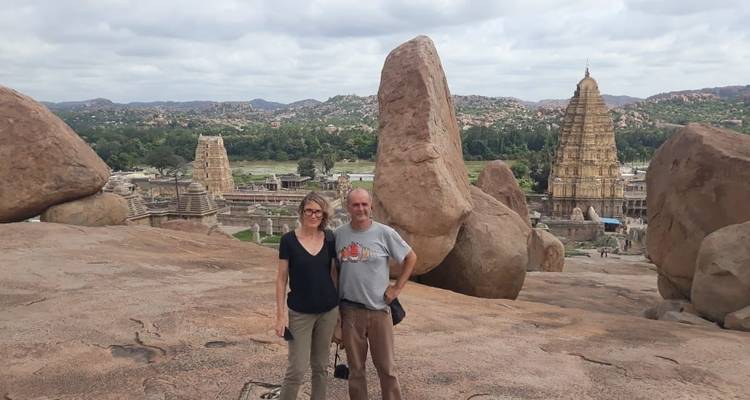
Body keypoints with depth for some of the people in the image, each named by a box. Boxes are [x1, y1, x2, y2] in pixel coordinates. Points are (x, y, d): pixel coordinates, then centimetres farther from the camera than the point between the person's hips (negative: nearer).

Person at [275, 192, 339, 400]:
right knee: (297, 369, -3)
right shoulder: (289, 239, -9)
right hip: (300, 313, -3)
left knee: (320, 366, 14)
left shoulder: (330, 238, -1)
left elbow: (334, 273, 8)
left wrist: (339, 305, 9)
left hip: (328, 311, 3)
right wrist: (281, 314, -9)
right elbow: (281, 278, -6)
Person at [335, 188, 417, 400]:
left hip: (379, 309, -1)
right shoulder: (339, 234, 0)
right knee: (355, 368, 13)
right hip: (349, 310, 2)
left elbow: (410, 258, 4)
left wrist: (397, 288, -1)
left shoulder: (384, 233, -6)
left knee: (386, 368, 7)